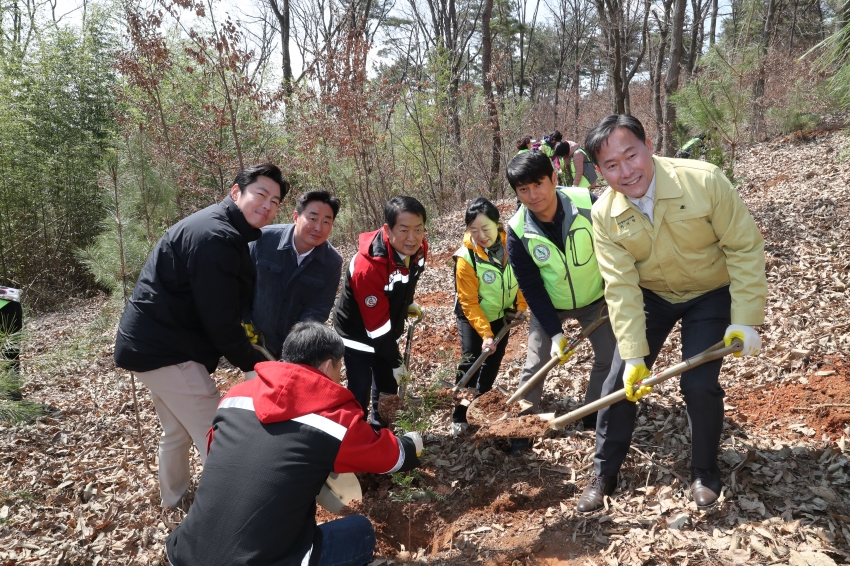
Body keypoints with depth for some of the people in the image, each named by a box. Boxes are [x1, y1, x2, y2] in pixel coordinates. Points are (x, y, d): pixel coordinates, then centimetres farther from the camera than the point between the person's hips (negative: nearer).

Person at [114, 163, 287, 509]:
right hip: (165, 350, -11)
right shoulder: (215, 237, -23)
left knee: (177, 428, 28)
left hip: (154, 342, 11)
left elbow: (223, 307, 14)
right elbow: (220, 321, -24)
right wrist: (256, 364, -12)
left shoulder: (226, 232, 11)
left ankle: (173, 495, 48)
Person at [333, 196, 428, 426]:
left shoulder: (418, 248, -17)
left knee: (388, 384, 20)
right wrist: (395, 362, -22)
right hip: (358, 333, -7)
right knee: (360, 390, -1)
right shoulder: (367, 266, -38)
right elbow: (376, 324, -30)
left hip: (388, 330, 7)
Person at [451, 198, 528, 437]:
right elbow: (469, 303, -24)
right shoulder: (466, 258, -29)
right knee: (471, 362, -11)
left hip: (502, 314, 4)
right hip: (472, 317, -4)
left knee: (493, 362, 14)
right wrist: (485, 333, -29)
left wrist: (521, 305, -6)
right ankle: (460, 417, 1)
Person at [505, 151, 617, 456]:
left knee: (610, 357, 5)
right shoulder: (517, 231, -25)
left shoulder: (589, 204, -28)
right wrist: (555, 333, -21)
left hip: (596, 298, 1)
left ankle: (594, 417, 27)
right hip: (548, 304, 0)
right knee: (535, 364, 2)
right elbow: (531, 288, -18)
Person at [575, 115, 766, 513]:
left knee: (699, 385, -12)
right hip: (650, 295, 3)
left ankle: (705, 473, 17)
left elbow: (744, 247, -19)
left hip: (710, 293, -2)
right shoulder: (604, 215, -21)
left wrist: (745, 321, -21)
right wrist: (633, 355, -24)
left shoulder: (704, 181, -29)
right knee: (621, 380, -1)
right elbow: (621, 288, -20)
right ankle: (604, 474, 18)